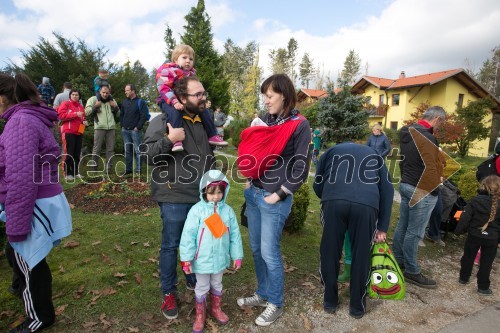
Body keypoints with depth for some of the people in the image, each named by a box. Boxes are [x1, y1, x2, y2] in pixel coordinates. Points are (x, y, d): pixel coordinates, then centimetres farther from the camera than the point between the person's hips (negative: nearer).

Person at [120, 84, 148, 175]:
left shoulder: (141, 102, -4)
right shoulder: (124, 102, 14)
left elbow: (144, 116, -11)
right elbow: (121, 115, 22)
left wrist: (138, 127, -13)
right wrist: (122, 125, 10)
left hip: (135, 130, -6)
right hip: (125, 130, 6)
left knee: (137, 150, -4)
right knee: (127, 150, 10)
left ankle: (138, 169, 2)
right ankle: (128, 169, 17)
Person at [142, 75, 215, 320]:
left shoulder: (204, 122, 11)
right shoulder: (163, 121, -10)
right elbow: (146, 155, -15)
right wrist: (169, 140, -27)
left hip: (202, 196, 6)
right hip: (174, 197, -6)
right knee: (171, 245, 8)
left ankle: (194, 280, 42)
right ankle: (168, 293, 28)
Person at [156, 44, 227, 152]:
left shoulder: (191, 73, 16)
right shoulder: (168, 70, -9)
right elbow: (164, 89, -21)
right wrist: (175, 102, -33)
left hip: (186, 101, 7)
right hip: (168, 101, -7)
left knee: (204, 110, -1)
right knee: (175, 112, -39)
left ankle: (212, 136, 3)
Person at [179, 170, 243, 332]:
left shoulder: (228, 211, -7)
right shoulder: (197, 210, -17)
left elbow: (235, 235, 0)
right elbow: (188, 235, -15)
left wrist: (237, 256, 3)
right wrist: (186, 258, -16)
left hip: (220, 258, 3)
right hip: (202, 259, -3)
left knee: (217, 285, 24)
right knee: (202, 287, 16)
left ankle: (215, 309, 48)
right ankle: (200, 315, 38)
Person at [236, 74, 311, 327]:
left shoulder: (299, 125, -11)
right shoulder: (265, 120, 7)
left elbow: (301, 168, -12)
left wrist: (278, 194, -13)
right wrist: (249, 181, 8)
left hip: (274, 199, -7)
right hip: (253, 193, 7)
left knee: (269, 253, 3)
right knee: (256, 248, 17)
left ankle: (275, 304, 26)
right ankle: (262, 293, 37)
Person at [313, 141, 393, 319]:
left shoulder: (330, 152, 34)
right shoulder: (374, 155, 36)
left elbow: (317, 185, 28)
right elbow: (387, 190, 25)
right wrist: (383, 227, 24)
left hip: (334, 201, 0)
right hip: (366, 204, 1)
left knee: (329, 252, 15)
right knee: (361, 255, 16)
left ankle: (330, 301, 30)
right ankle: (357, 306, 30)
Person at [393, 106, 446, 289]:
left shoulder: (407, 132, 9)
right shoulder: (427, 138, -21)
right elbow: (431, 167, -23)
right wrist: (437, 182, -5)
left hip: (406, 185, 9)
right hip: (423, 190, -9)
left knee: (402, 226, 17)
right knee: (414, 232, 1)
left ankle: (398, 260, 30)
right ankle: (412, 272, 13)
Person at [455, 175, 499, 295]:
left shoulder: (475, 200, -10)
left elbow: (465, 217, -11)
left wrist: (459, 230, -3)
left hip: (474, 235, 0)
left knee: (468, 257, 16)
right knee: (486, 262, 10)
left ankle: (463, 278, 29)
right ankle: (483, 287, 17)